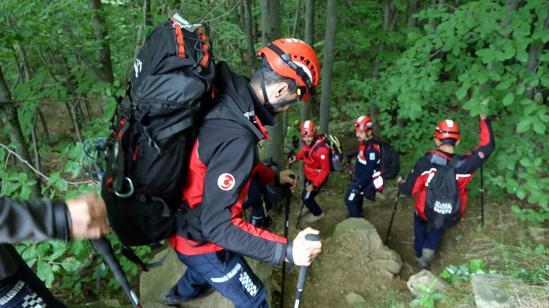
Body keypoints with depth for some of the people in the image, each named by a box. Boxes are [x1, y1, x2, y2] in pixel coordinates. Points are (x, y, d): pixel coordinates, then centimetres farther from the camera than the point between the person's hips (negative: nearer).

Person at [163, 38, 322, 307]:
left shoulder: (228, 100, -9)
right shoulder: (236, 138, -38)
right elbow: (218, 226, -34)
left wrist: (273, 176, 14)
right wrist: (286, 250, -35)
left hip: (190, 219, 9)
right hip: (201, 235, -9)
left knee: (211, 261, 39)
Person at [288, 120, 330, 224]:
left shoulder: (321, 149, -36)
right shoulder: (307, 143, -13)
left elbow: (325, 170, -29)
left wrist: (314, 185, -26)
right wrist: (296, 157, -8)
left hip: (317, 178, -7)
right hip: (308, 175, 7)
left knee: (306, 198, 3)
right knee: (305, 195, 24)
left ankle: (318, 213, 31)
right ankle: (309, 207, 56)